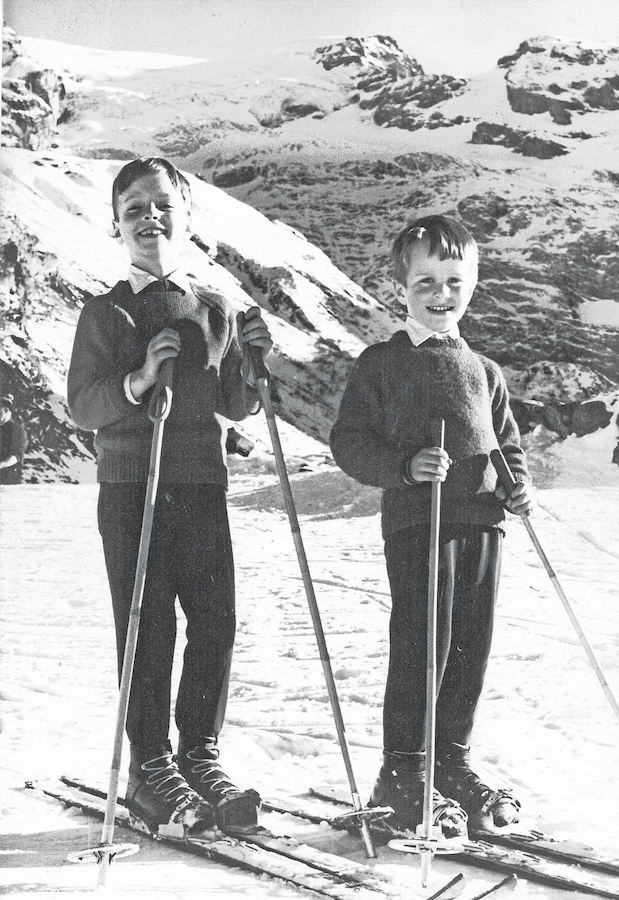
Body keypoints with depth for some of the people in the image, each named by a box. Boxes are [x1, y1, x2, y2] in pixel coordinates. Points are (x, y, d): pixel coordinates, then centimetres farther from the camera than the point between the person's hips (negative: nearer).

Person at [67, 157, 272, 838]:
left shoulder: (217, 312, 11)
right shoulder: (105, 314, 2)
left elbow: (235, 407, 11)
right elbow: (81, 406, -6)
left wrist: (252, 363, -7)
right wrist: (136, 382, -23)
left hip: (202, 484, 3)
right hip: (131, 486, -3)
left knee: (216, 625, 2)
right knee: (148, 630, -1)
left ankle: (200, 756, 18)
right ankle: (151, 768, 12)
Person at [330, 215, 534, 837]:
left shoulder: (484, 372, 18)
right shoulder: (381, 364, 2)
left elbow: (507, 441, 25)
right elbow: (348, 442, -2)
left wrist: (518, 484, 5)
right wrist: (406, 465, -17)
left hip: (481, 522, 6)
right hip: (415, 522, -5)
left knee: (471, 646, 9)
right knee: (422, 645, -7)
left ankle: (452, 762, 24)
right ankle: (402, 775, 6)